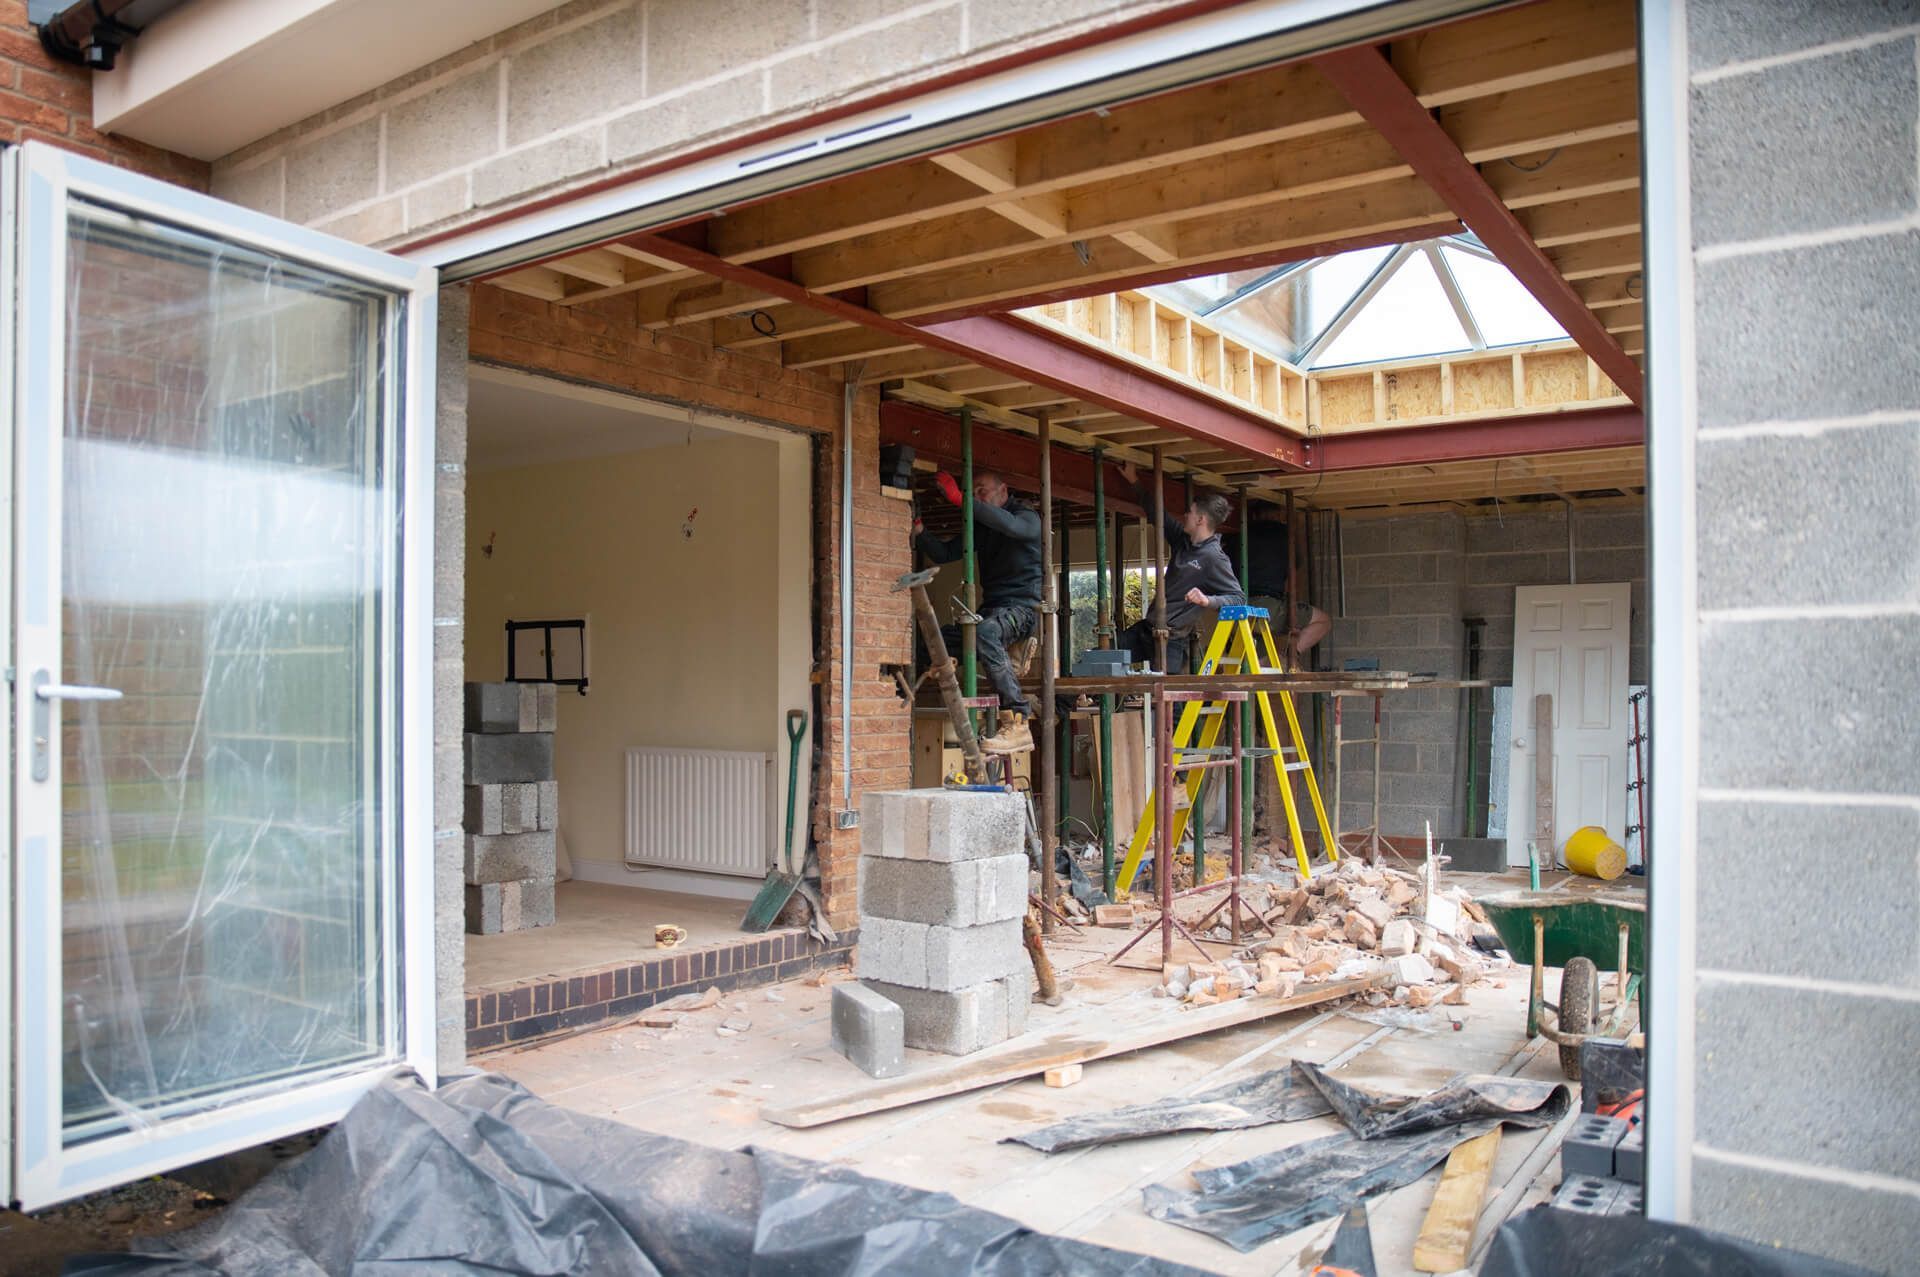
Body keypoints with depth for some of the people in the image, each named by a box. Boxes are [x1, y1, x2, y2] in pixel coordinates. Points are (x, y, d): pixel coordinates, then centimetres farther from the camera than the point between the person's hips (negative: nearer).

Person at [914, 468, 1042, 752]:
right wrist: (917, 529, -4)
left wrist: (960, 500, -29)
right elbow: (943, 553, 15)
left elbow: (1010, 525, -25)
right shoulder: (980, 527, 21)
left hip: (1023, 606, -8)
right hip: (992, 607, 8)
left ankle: (1018, 725, -42)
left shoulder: (1029, 517, 0)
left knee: (984, 632, -38)